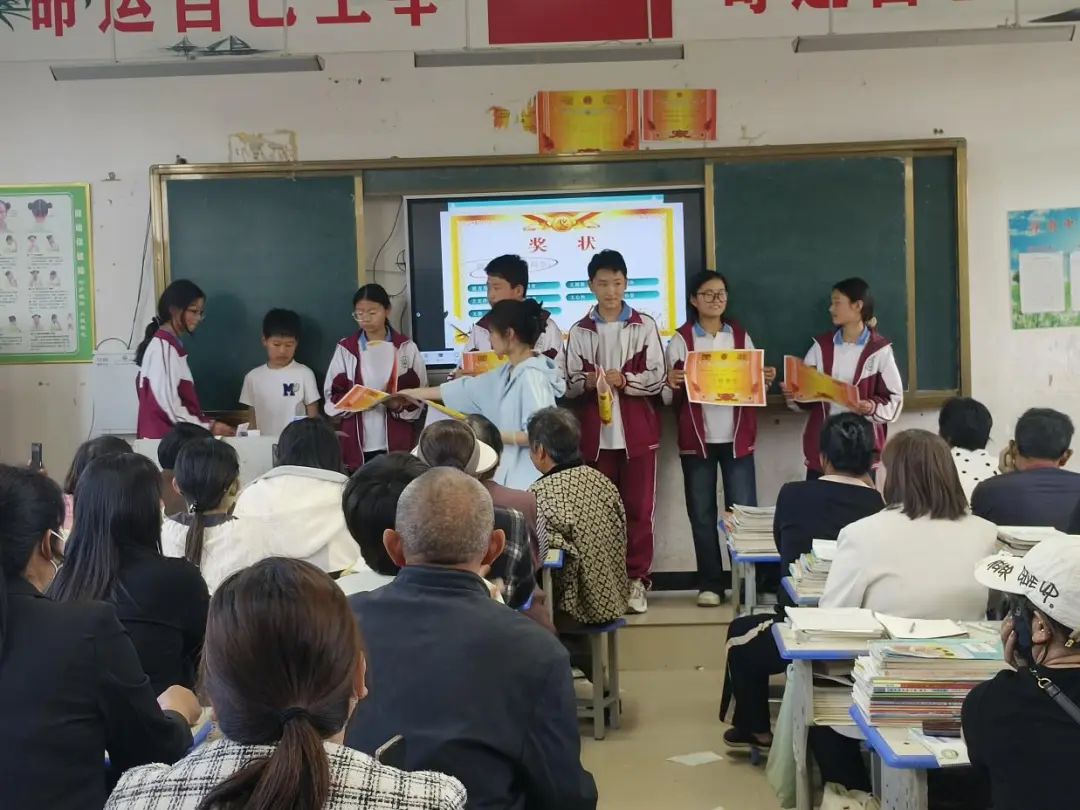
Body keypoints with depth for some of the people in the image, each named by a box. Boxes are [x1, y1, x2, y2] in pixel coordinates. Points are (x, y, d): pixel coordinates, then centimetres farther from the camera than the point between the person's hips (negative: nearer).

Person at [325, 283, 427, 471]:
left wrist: (400, 405, -17)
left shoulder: (406, 348, 3)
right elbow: (333, 395, 6)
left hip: (396, 442, 0)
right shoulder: (345, 349, 4)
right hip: (357, 444, 1)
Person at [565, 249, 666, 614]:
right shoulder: (580, 331, 6)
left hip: (638, 433, -1)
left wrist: (624, 380, -18)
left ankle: (636, 580, 10)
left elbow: (657, 378, -2)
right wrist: (588, 381, -16)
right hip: (596, 435, 1)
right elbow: (570, 384, 5)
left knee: (638, 509, 2)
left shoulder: (644, 326, 2)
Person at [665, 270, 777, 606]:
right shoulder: (681, 339, 4)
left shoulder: (741, 336, 11)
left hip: (737, 437, 1)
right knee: (702, 513, 2)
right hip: (697, 438, -1)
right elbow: (669, 397, 2)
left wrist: (765, 382, -6)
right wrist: (671, 384, -19)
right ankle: (710, 584, 11)